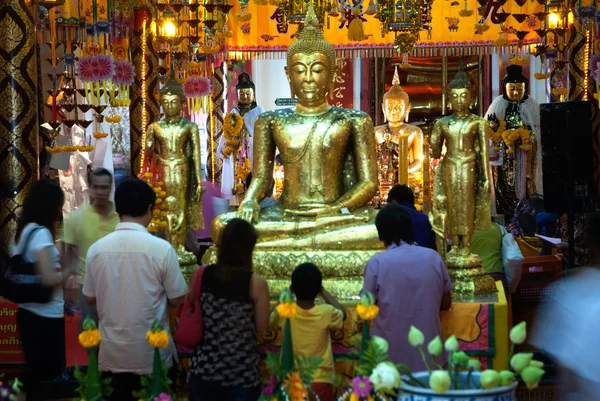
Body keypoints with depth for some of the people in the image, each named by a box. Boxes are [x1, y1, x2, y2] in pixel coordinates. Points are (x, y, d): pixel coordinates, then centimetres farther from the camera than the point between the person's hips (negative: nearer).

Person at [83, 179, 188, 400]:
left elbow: (90, 298, 6)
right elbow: (177, 300, -7)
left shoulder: (96, 249, -5)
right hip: (153, 351, -3)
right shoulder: (162, 248, -15)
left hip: (113, 351, 3)